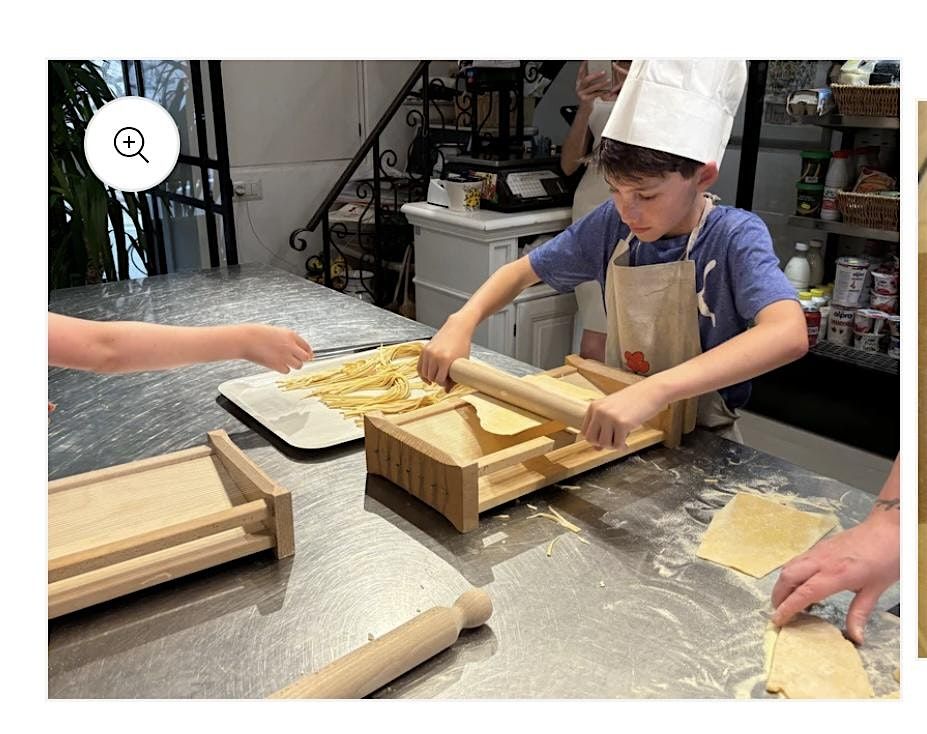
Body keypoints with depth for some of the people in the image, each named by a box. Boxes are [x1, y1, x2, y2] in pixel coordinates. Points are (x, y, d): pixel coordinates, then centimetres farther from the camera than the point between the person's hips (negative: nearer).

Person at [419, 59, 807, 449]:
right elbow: (522, 271, 5)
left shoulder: (736, 237, -19)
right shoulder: (612, 223, -6)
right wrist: (462, 321, -14)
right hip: (617, 428, 4)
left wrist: (653, 390, -47)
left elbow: (789, 334, -36)